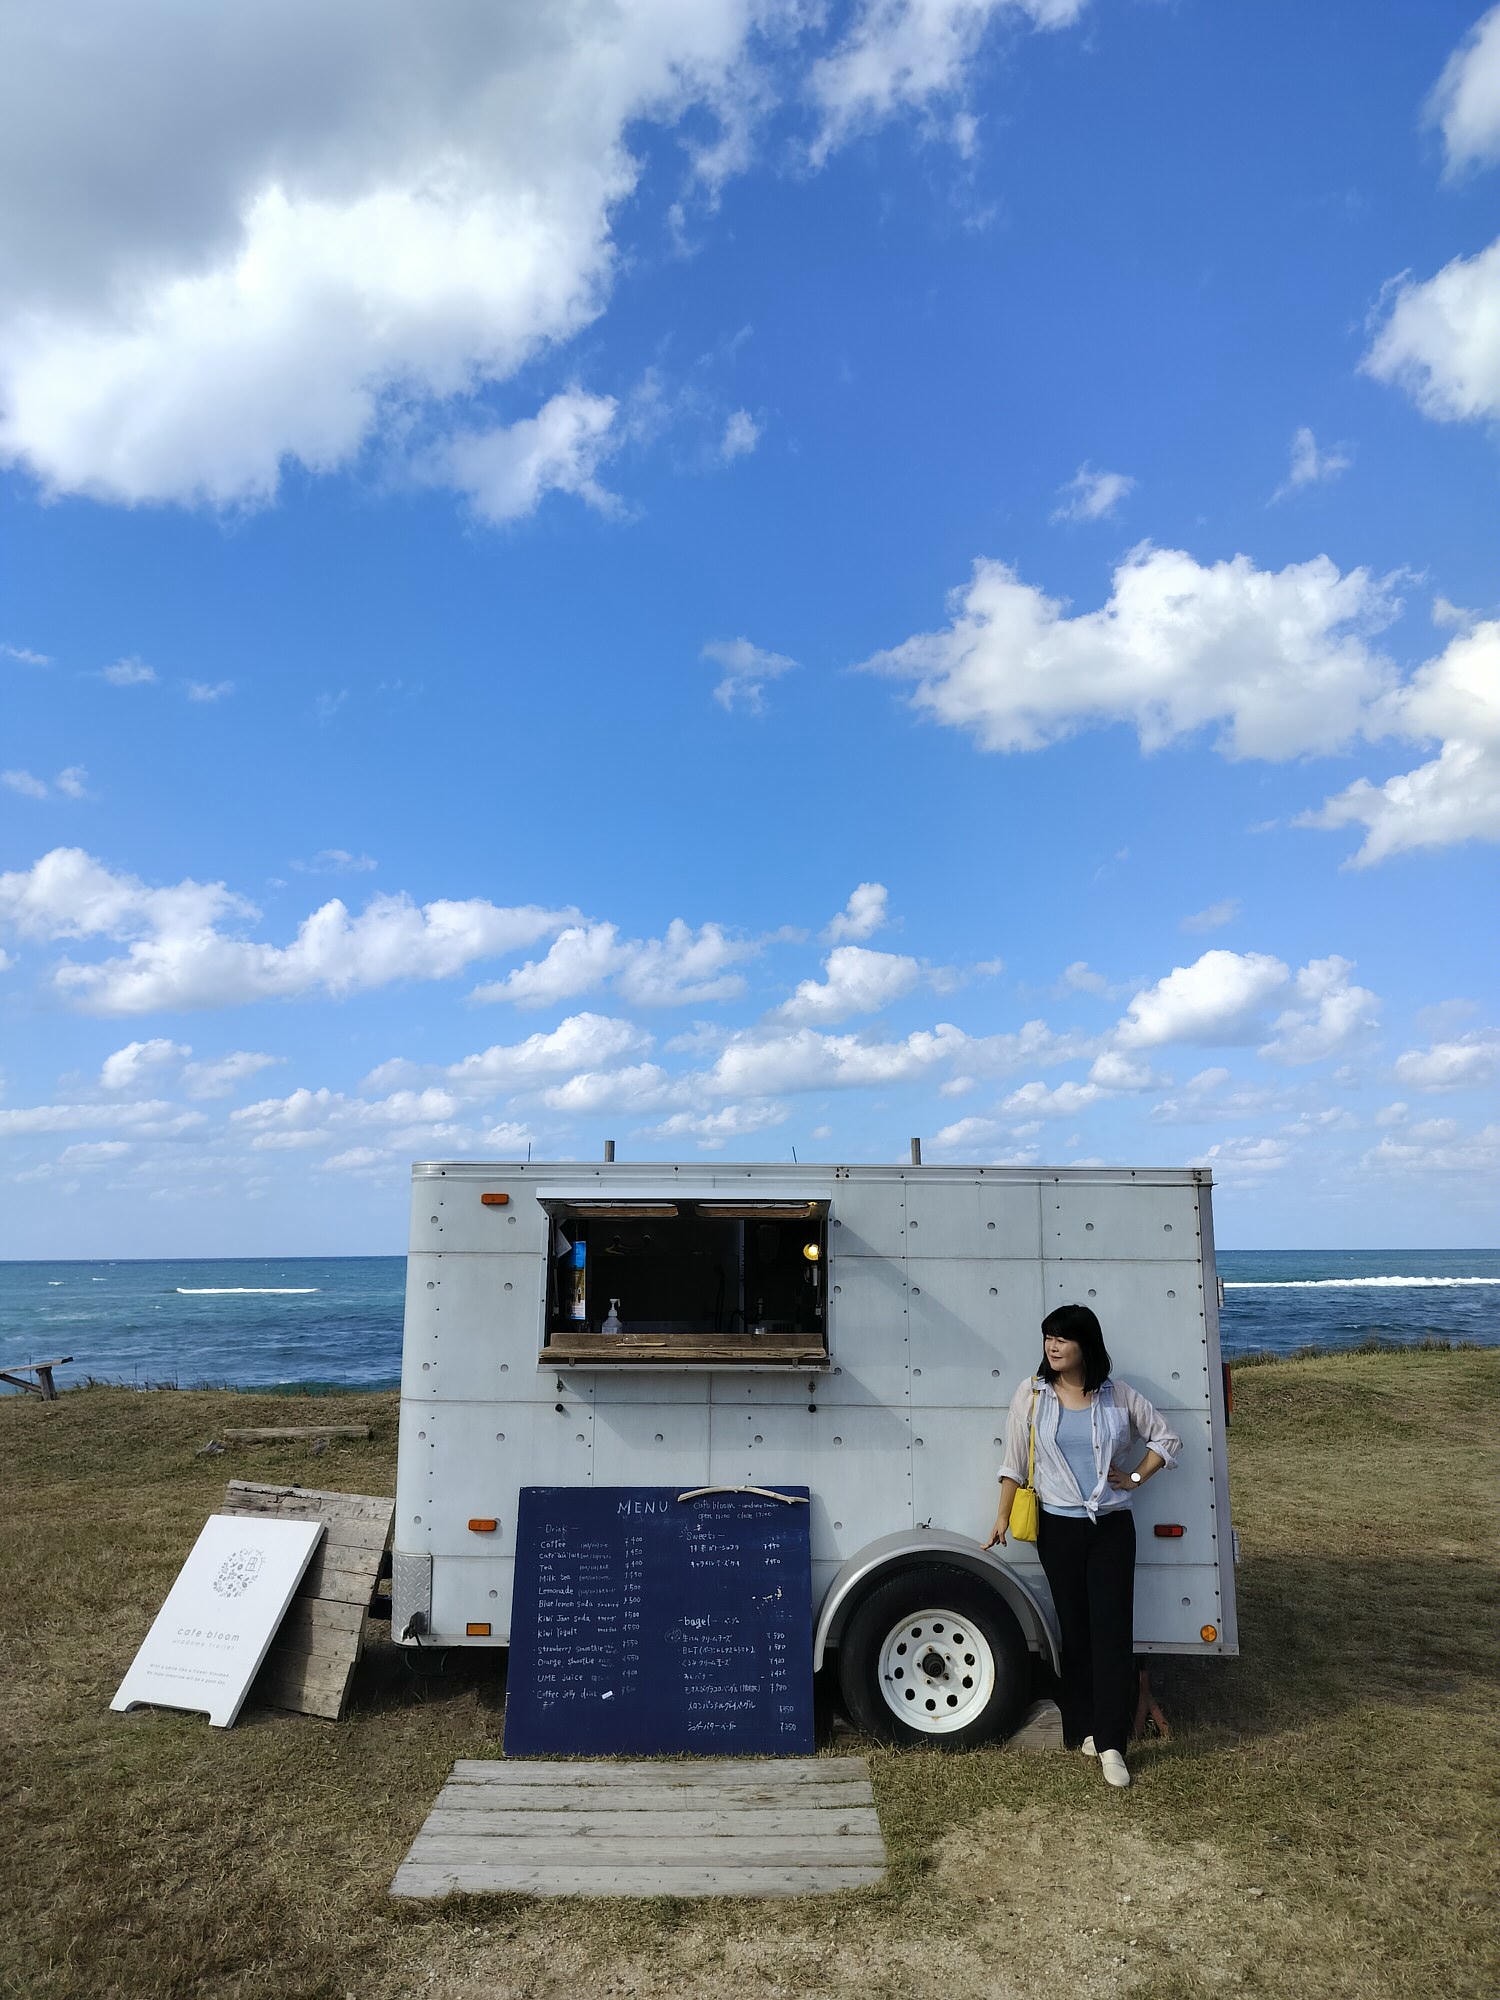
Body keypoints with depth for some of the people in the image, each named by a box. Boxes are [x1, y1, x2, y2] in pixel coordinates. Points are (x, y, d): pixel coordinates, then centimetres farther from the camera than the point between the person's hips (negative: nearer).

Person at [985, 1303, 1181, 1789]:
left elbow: (1166, 1439, 10)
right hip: (1058, 1527, 0)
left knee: (1112, 1631, -4)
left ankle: (1111, 1744, 0)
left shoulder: (1118, 1396, -3)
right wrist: (1003, 1517, -1)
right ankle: (1083, 1729, 21)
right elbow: (1013, 1461, 1)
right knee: (1075, 1630, 7)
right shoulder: (1032, 1394, -3)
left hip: (1112, 1528, 0)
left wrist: (1136, 1478, 0)